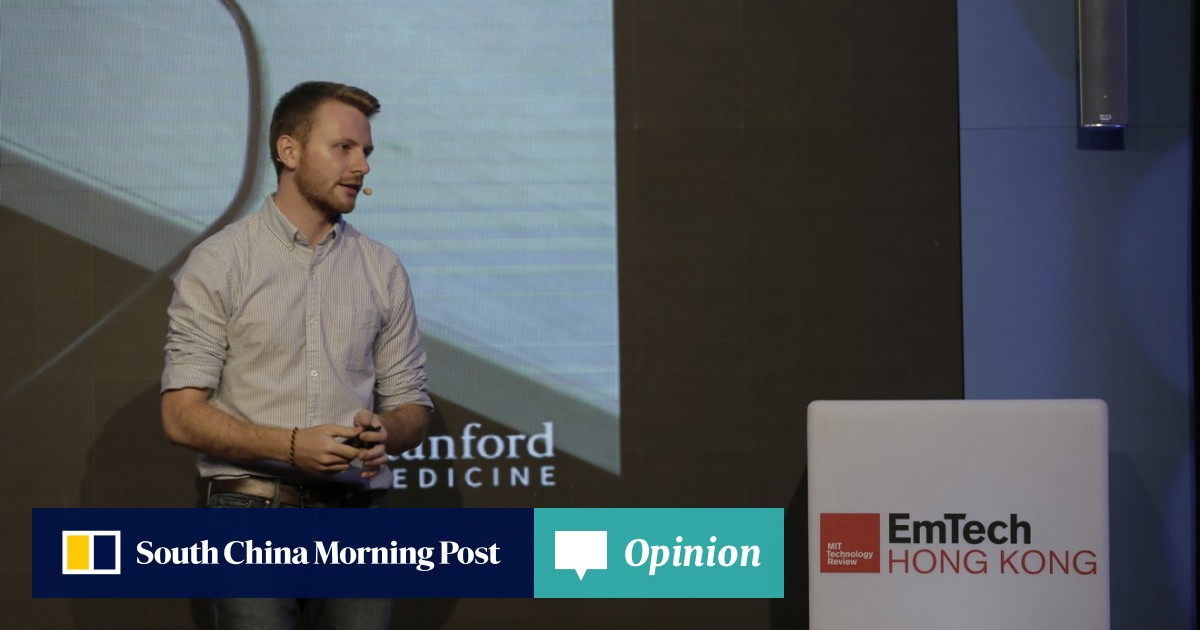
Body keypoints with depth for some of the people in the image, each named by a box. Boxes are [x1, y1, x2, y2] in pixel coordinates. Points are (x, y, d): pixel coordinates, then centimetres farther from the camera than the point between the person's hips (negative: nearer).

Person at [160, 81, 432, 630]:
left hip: (356, 518, 3)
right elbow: (181, 416, -5)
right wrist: (292, 445, -19)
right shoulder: (218, 263, 0)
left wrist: (385, 433, -11)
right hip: (253, 515, -3)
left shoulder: (382, 270, 11)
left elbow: (412, 406, 13)